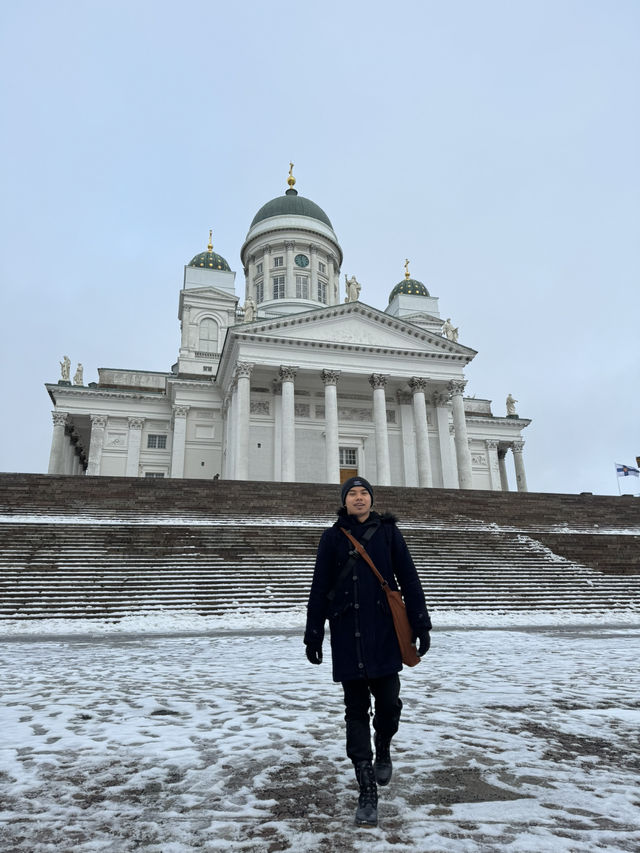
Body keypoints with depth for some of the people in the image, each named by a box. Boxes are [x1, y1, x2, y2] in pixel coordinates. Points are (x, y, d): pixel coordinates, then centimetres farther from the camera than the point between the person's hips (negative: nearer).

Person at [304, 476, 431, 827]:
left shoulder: (388, 531, 4)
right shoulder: (333, 537, 4)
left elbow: (408, 578, 4)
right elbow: (320, 588, 5)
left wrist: (421, 624, 0)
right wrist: (313, 634, 3)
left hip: (384, 631, 0)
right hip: (346, 633, 0)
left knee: (388, 700, -1)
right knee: (356, 709, 3)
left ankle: (383, 751, 33)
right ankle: (367, 793, 13)